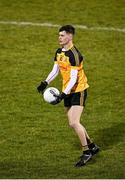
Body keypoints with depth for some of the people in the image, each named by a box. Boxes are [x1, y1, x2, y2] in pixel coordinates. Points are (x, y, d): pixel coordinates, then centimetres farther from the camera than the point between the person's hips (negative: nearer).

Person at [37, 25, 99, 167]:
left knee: (74, 123, -15)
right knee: (72, 124, 9)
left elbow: (74, 79, -24)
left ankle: (86, 152, -2)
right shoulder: (59, 52, 6)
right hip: (68, 92, 8)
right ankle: (92, 146, 25)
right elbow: (55, 70, 15)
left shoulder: (74, 54, -21)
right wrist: (45, 83, -1)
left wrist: (62, 95, -29)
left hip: (78, 90, -8)